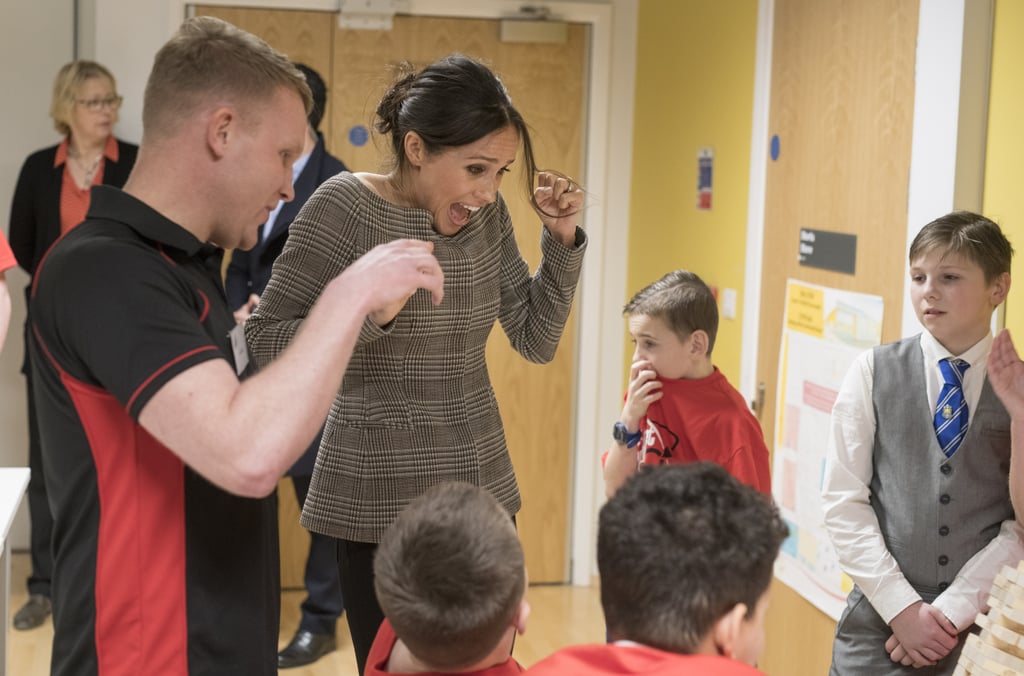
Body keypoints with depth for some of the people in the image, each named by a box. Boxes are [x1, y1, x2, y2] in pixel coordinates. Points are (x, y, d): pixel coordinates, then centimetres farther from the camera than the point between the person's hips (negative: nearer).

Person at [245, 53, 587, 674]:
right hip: (382, 504, -5)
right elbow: (262, 344, -15)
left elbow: (537, 341, 8)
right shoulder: (345, 207, -14)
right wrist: (367, 311, -29)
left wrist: (563, 240, -3)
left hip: (481, 489, 5)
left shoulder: (487, 215, 3)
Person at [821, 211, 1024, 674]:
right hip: (880, 625, 0)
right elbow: (843, 502, -3)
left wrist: (954, 609, -11)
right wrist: (902, 607, -9)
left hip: (984, 630, 0)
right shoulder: (872, 373, 0)